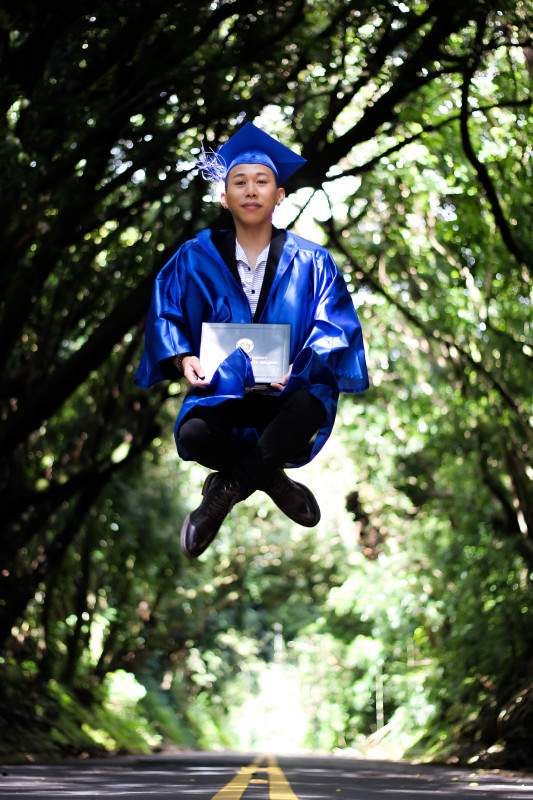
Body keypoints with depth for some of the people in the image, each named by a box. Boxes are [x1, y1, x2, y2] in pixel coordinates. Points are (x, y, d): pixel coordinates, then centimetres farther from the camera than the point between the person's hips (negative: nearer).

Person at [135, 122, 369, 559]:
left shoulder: (310, 261, 3)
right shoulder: (197, 258, 6)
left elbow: (333, 325, -6)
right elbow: (164, 314, 5)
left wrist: (297, 364, -25)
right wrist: (181, 358, -16)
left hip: (289, 391, -1)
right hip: (221, 389, 1)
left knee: (307, 410, -38)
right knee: (194, 434, -33)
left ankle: (225, 492, -15)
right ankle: (273, 479, -3)